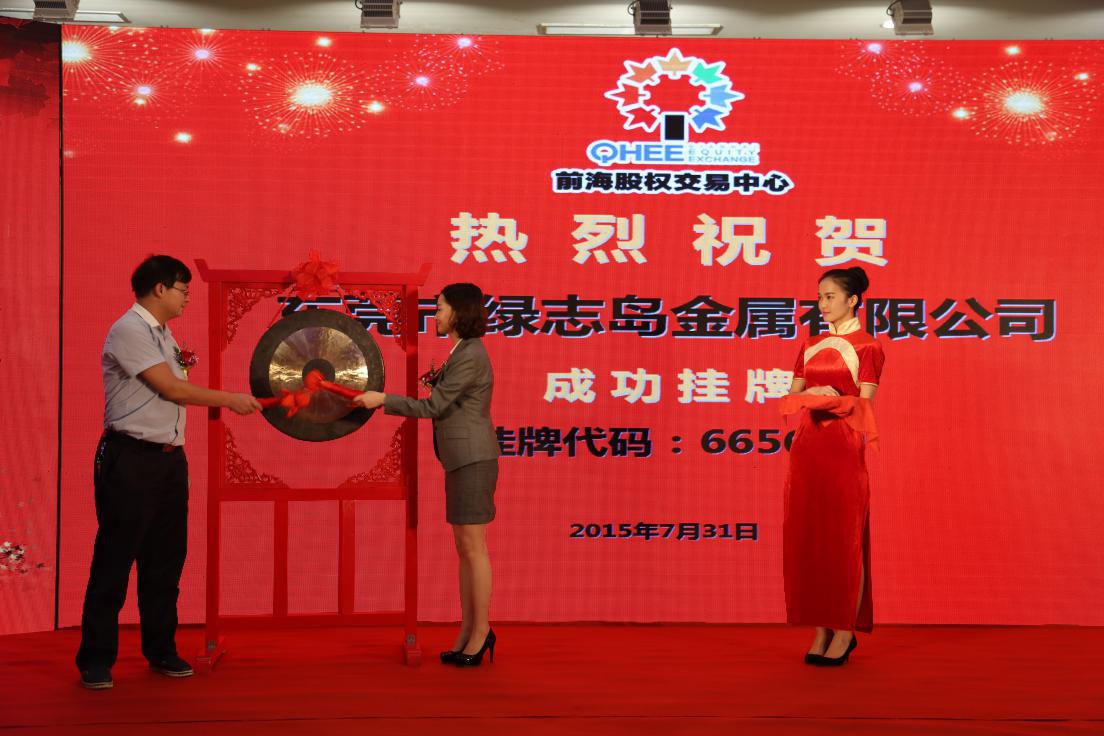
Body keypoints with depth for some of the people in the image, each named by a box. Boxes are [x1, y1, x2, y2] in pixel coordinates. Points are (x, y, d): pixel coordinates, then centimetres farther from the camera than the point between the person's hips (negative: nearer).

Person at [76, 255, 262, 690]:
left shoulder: (164, 334, 16)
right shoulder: (129, 331, -13)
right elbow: (171, 389, -16)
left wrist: (185, 365, 6)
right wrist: (230, 400, -10)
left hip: (169, 458, 9)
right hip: (130, 459, -9)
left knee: (166, 558, 12)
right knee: (115, 559, -3)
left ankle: (161, 650, 21)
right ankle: (95, 660, 5)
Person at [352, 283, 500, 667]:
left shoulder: (470, 356, -16)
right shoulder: (466, 353, 15)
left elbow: (432, 407, -15)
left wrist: (383, 399, -9)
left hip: (472, 459, -10)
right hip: (462, 460, 10)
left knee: (472, 548, -5)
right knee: (464, 548, 10)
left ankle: (481, 632, 3)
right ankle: (467, 632, 13)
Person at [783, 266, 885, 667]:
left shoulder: (866, 347, -1)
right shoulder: (811, 345, 16)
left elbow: (864, 405, -7)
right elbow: (792, 395, 14)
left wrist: (830, 396, -22)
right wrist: (812, 393, -7)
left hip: (843, 446, -6)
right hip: (807, 444, 6)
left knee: (843, 538, -3)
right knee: (806, 538, 4)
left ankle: (845, 632, 4)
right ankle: (821, 631, 12)